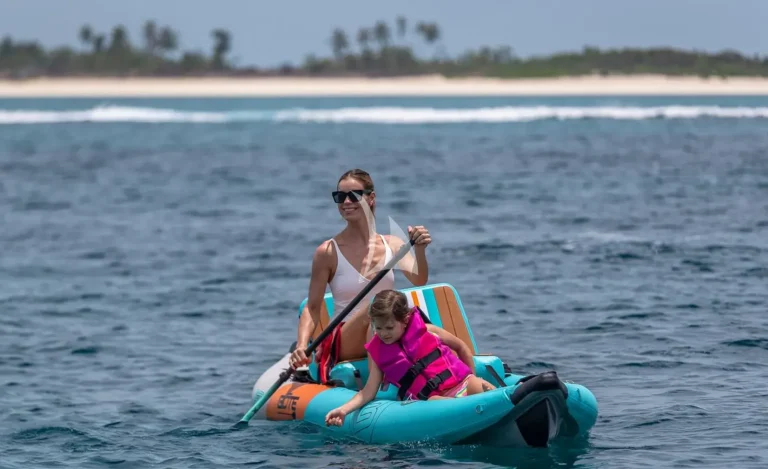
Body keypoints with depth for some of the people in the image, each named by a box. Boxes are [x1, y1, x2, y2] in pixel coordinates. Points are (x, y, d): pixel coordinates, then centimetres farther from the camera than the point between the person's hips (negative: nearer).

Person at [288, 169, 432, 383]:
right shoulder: (328, 252, -2)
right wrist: (302, 346, -20)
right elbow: (312, 308, -3)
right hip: (345, 342, -4)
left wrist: (419, 250, -27)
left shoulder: (392, 244, 8)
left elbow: (419, 280, -7)